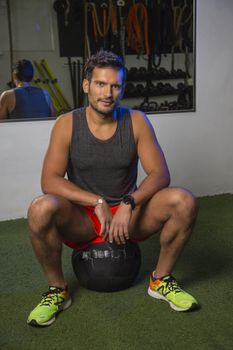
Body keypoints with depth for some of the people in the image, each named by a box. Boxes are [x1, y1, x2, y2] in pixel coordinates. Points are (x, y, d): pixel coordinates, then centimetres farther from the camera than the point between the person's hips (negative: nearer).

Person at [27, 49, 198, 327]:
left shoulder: (137, 122, -6)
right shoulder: (67, 125, -9)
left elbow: (160, 174, -11)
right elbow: (49, 181, -16)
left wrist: (129, 204, -28)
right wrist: (97, 202, -26)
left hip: (129, 214, 2)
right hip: (82, 219, -1)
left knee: (184, 201, -23)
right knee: (41, 209, -33)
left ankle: (161, 280, 0)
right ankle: (57, 289, -6)